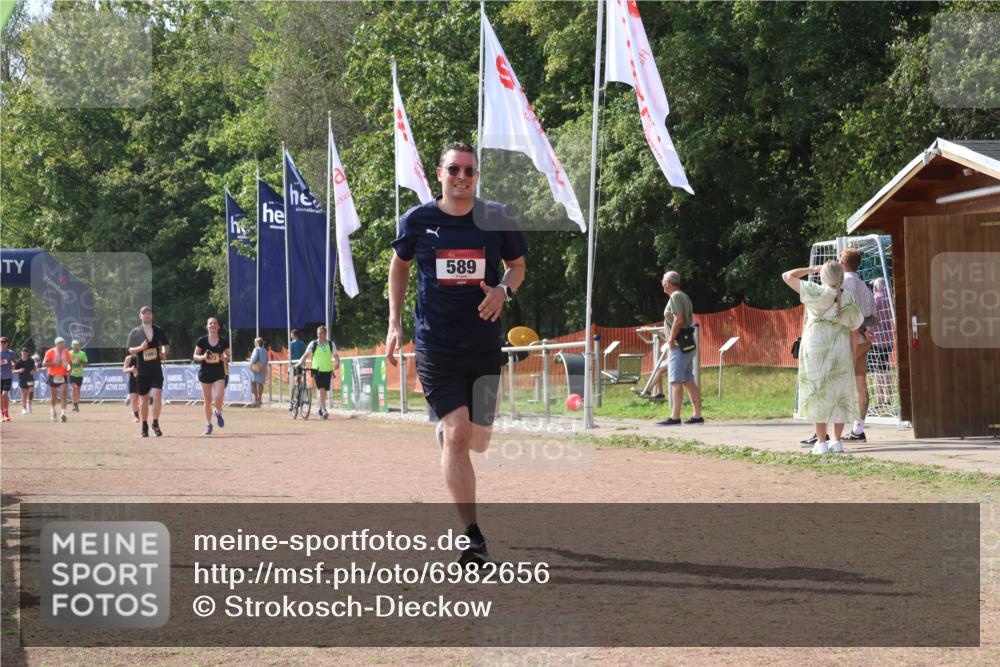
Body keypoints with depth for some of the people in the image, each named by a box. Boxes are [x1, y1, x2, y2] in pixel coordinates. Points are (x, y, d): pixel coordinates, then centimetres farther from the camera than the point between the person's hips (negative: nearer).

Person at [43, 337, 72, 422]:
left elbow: (70, 362, 16)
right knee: (54, 395, 10)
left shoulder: (66, 352, 4)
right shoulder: (50, 352, -8)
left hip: (63, 377, 1)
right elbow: (44, 364, -12)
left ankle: (63, 413, -20)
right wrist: (54, 364, -23)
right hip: (53, 377, -1)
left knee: (63, 393, -16)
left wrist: (69, 370, -3)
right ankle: (53, 410, 36)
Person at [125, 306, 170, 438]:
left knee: (157, 396, -15)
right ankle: (144, 426, 17)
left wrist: (165, 352, 0)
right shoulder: (135, 332, 0)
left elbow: (166, 344, 21)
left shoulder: (159, 331, 6)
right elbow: (130, 350, -4)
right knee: (143, 399, 5)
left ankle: (155, 423, -3)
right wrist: (140, 348, -21)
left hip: (156, 370, 0)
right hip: (142, 371, 0)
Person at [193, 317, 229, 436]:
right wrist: (202, 357, -17)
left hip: (219, 372, 0)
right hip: (205, 372, 0)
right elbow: (195, 356, 4)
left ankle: (218, 413, 16)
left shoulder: (224, 341, 0)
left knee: (219, 397, -17)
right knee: (207, 400, 4)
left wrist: (225, 358, -12)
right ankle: (208, 425, 18)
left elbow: (228, 355, 10)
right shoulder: (202, 340, -1)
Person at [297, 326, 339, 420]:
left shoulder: (331, 344, 5)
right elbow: (306, 355, -4)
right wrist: (300, 362, -18)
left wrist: (337, 363, -17)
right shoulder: (313, 344, 1)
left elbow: (336, 356, 3)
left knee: (324, 391, 9)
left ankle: (321, 410, 26)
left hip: (327, 370, 2)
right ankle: (324, 410, -20)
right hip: (317, 370, -2)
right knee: (321, 390, -16)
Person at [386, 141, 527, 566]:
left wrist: (504, 290, -9)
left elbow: (518, 265, 14)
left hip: (484, 346, 2)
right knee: (457, 436, -14)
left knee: (476, 442, 10)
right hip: (435, 345, -2)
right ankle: (474, 538, -13)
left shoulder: (497, 218, -1)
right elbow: (399, 265, 15)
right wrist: (395, 323, 8)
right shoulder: (418, 221, -2)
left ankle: (445, 433, 49)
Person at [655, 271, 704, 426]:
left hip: (678, 345, -10)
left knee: (676, 381, -9)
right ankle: (697, 415, 7)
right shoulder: (685, 297, 19)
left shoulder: (675, 297, -11)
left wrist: (671, 339, -15)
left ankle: (675, 417, -11)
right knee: (689, 381, 9)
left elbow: (678, 319, -21)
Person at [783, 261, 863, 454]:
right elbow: (854, 332, 5)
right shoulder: (849, 299, 3)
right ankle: (837, 440, 10)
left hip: (816, 348, -3)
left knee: (818, 394, 2)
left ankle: (821, 442, 0)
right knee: (840, 394, 11)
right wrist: (852, 356, 13)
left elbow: (787, 276, -3)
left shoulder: (817, 293, -8)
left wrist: (811, 269, 7)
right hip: (841, 350, 3)